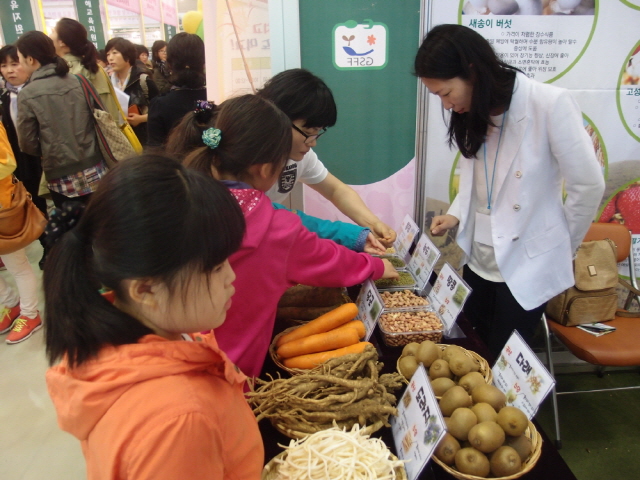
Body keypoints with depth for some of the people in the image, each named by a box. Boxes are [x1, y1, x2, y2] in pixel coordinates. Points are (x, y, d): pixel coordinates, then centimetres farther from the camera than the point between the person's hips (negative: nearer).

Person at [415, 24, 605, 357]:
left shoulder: (550, 104, -18)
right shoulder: (474, 111, 4)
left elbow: (588, 186, -12)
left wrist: (559, 249, 0)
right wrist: (457, 214, -4)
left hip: (527, 266, -6)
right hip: (479, 262, 6)